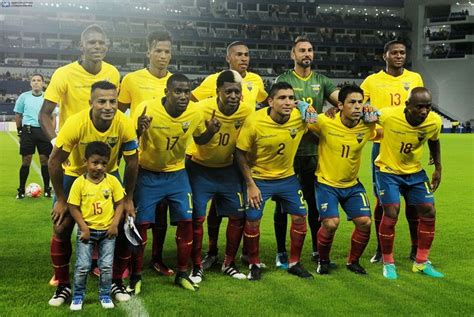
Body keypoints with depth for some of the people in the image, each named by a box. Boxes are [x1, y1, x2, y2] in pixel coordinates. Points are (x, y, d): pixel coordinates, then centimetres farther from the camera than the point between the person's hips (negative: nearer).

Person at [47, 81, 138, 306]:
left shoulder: (125, 125, -27)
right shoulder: (75, 124, -32)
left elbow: (132, 162, -13)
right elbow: (54, 162, -20)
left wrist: (128, 199, -7)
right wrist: (61, 200, -13)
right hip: (75, 174, -1)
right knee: (61, 229, -6)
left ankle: (116, 282, 14)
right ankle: (63, 286, 13)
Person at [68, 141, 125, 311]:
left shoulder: (112, 181, -6)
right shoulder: (79, 182, -10)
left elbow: (119, 203, 0)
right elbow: (73, 207, -6)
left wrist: (115, 224, -8)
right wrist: (84, 227, -11)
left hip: (107, 231, 1)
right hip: (87, 230, -1)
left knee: (107, 266, 5)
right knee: (82, 266, 1)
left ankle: (105, 295, 22)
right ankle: (78, 296, 19)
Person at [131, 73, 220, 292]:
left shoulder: (195, 112, -13)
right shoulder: (147, 109, -24)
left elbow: (199, 139, 7)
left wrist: (211, 131, -15)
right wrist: (139, 130, -39)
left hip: (177, 174, 3)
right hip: (147, 174, -3)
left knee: (186, 221, 1)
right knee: (141, 223, -2)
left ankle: (182, 274, 19)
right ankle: (136, 275, 16)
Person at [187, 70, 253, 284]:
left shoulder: (248, 111, -16)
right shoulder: (201, 109, -24)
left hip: (228, 168, 3)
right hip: (200, 168, -3)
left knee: (238, 215, 4)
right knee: (197, 217, -5)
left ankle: (229, 263, 22)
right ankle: (197, 266, 13)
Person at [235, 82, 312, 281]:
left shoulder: (300, 118, -16)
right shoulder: (254, 122, -23)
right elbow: (240, 153, -14)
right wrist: (251, 185, -14)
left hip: (287, 177, 3)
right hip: (259, 178, -3)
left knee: (300, 216, 4)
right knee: (252, 220, -5)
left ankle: (294, 263, 24)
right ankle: (254, 265, 19)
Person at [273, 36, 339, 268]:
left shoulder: (321, 81, 12)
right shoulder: (284, 79, 2)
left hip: (313, 151, 3)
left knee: (315, 203, 11)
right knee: (283, 203, 5)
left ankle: (317, 250, 25)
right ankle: (281, 252, 18)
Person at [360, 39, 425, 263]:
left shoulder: (415, 78, 9)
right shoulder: (372, 81, 3)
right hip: (382, 144, -1)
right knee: (382, 198, 4)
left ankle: (416, 249, 18)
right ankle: (381, 248, 17)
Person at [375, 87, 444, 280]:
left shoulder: (434, 121, -16)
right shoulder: (388, 115, -28)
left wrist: (438, 168, 6)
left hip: (415, 171, 5)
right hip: (388, 170, -4)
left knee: (429, 212, 2)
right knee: (391, 213, -14)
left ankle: (421, 262, 19)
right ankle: (388, 263, 7)